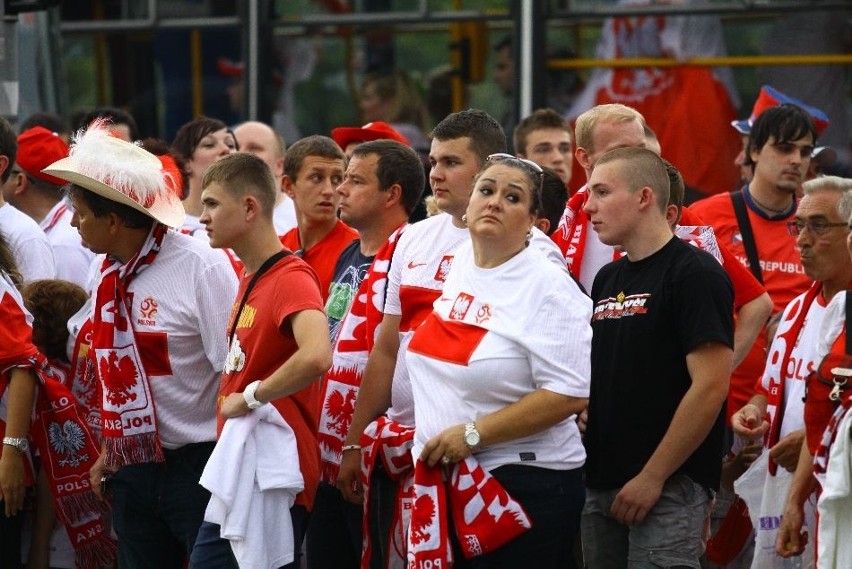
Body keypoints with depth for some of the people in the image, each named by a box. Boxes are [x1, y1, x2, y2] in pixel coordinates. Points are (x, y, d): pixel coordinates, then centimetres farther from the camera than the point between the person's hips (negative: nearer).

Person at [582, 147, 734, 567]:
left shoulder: (694, 275, -9)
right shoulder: (608, 280, 16)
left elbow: (710, 386, -16)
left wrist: (653, 477, -17)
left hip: (669, 489, -8)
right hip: (600, 482, 8)